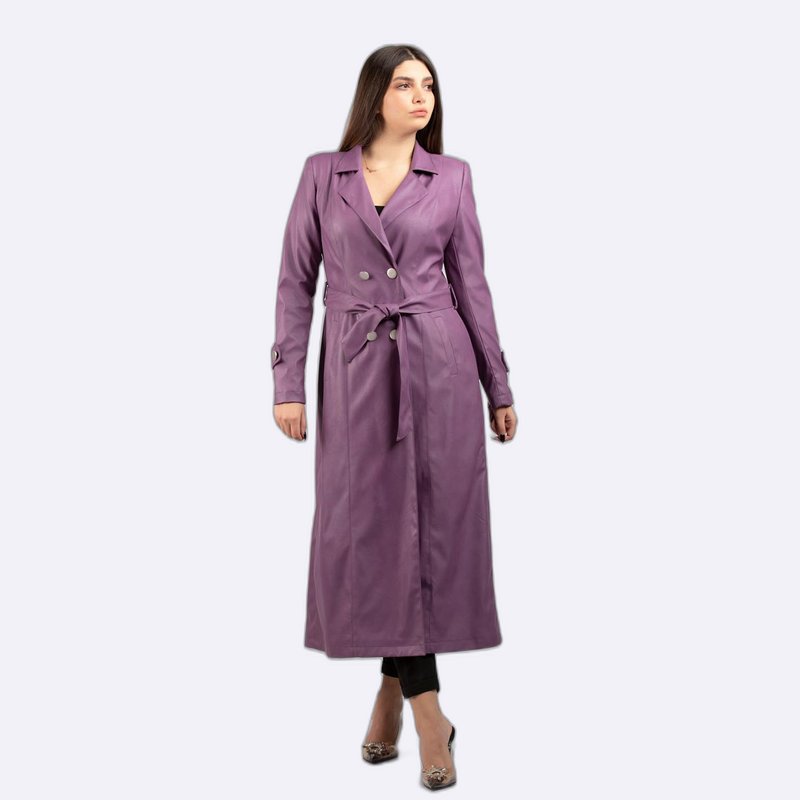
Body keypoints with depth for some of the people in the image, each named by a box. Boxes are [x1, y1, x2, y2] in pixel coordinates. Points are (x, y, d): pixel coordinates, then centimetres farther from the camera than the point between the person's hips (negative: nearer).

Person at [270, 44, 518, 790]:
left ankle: (395, 685, 16)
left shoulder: (452, 176, 5)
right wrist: (287, 383, -3)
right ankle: (425, 707, 15)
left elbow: (470, 282, 7)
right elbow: (295, 280, 4)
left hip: (438, 364, 0)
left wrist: (499, 386, 6)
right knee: (368, 525, 2)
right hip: (355, 368, 0)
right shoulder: (322, 172, 5)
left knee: (432, 524, 0)